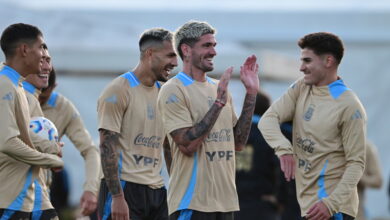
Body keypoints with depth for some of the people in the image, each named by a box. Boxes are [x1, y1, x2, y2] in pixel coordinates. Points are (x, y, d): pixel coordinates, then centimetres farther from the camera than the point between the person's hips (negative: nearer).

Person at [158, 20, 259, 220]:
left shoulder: (218, 88, 15)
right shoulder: (173, 90, -9)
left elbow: (238, 143, 13)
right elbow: (187, 145, -19)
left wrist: (251, 93, 9)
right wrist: (218, 103, -20)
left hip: (225, 201, 8)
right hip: (192, 203, -8)